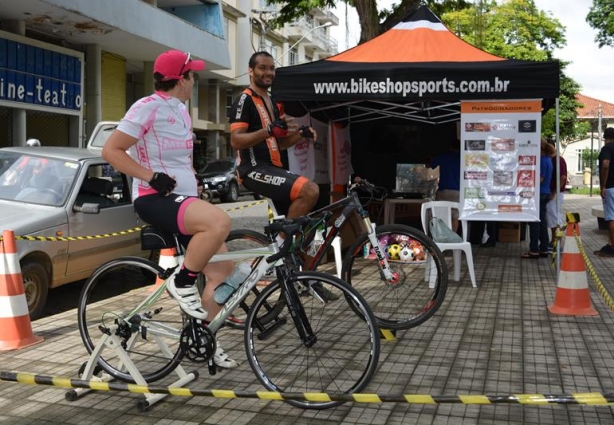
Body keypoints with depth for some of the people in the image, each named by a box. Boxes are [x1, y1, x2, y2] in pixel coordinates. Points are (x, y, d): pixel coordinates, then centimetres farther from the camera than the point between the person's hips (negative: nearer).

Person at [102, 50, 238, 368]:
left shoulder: (181, 110, 18)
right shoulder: (148, 107, -9)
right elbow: (111, 150, -13)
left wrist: (195, 179, 18)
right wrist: (152, 177, -20)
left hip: (183, 198, 9)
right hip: (155, 199, -9)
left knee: (223, 269, 0)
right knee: (220, 223, -35)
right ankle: (182, 282, -14)